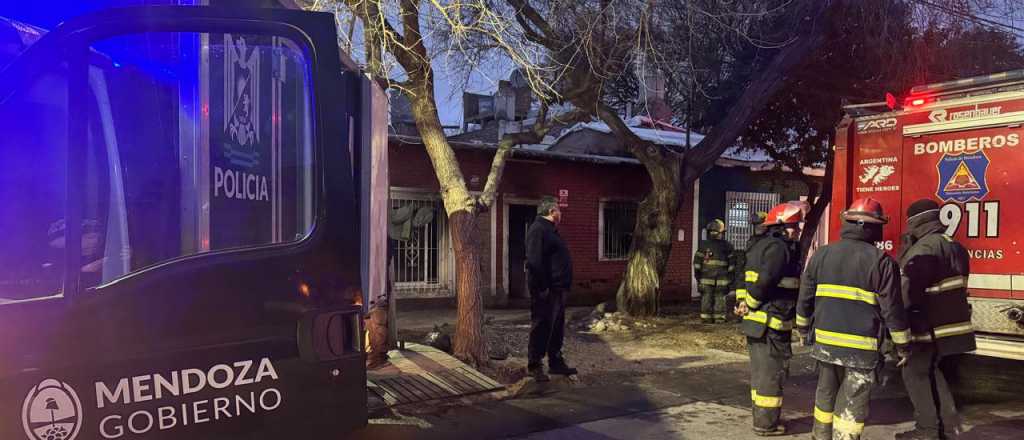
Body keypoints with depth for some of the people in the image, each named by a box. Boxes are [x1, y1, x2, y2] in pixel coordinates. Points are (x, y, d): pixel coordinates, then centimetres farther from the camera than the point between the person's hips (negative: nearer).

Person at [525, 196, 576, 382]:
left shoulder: (550, 230, 20)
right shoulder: (538, 230, -14)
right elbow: (535, 262, -22)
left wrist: (563, 287, 20)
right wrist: (542, 287, -24)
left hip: (558, 289, 11)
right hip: (545, 291, -11)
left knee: (557, 327, 15)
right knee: (541, 327, -6)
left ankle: (556, 362, 24)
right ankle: (535, 365, 0)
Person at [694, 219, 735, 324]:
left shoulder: (726, 246, 12)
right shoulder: (704, 245, 4)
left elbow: (730, 262, 15)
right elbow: (697, 260, 4)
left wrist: (730, 275, 11)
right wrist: (697, 274, 1)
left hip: (722, 278, 2)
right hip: (707, 277, -2)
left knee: (720, 297, 2)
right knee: (707, 297, -3)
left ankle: (719, 317, 8)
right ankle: (706, 317, 2)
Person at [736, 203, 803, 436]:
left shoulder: (761, 245, 16)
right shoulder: (779, 248, -16)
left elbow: (747, 279, 16)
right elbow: (764, 282, -25)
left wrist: (745, 304, 8)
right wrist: (750, 305, -12)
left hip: (756, 322, 10)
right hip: (772, 323, -10)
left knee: (761, 371, 17)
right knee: (772, 373, -1)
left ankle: (761, 417, 28)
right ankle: (766, 424, 7)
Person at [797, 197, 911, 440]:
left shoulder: (822, 254, 3)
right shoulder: (882, 261, -10)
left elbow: (805, 297, 10)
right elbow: (892, 308, -7)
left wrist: (803, 329, 23)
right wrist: (902, 345, 4)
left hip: (825, 342, 4)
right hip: (861, 347, -4)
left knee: (826, 395, 19)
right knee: (852, 404, 3)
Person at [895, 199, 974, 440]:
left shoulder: (925, 248, -20)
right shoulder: (952, 244, 14)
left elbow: (909, 290, -23)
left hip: (931, 325, -10)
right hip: (950, 320, 10)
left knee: (916, 373, 0)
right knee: (928, 370, 20)